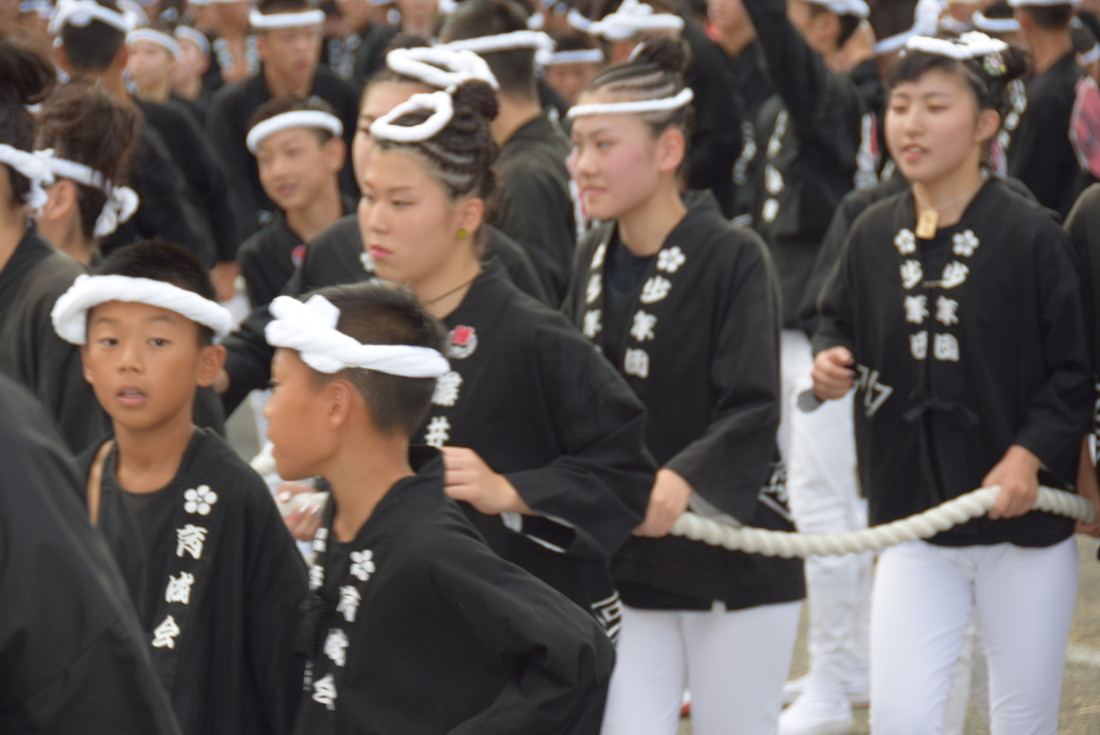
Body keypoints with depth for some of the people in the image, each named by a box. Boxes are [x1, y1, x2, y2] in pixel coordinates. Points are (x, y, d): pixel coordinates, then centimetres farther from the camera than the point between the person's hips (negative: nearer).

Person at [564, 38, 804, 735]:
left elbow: (753, 413, -20)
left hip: (735, 564, -5)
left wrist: (681, 481, -35)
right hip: (622, 564, 5)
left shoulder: (733, 257, -12)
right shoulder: (594, 260, 6)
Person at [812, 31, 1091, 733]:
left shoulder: (1030, 235, -11)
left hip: (1023, 522, -3)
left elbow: (1075, 371, -8)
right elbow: (839, 324, 15)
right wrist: (830, 364, -6)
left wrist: (1029, 452, -20)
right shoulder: (874, 234, 1)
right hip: (914, 523, 3)